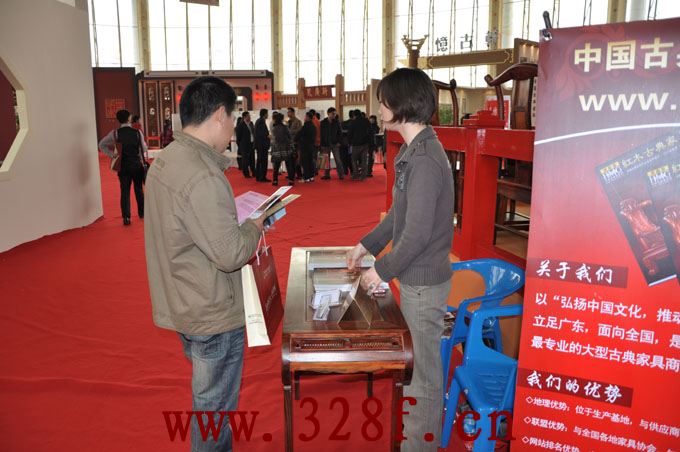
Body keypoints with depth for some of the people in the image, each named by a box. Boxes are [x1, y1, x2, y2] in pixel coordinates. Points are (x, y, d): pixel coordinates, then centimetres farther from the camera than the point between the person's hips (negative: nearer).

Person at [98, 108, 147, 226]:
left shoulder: (115, 133, -4)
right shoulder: (137, 132, -7)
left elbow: (102, 144, 1)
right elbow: (144, 148, -4)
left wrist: (112, 154, 6)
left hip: (123, 165, 0)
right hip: (137, 164, 0)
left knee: (125, 190, 4)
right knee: (139, 188, 16)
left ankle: (126, 217, -3)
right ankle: (141, 212, 26)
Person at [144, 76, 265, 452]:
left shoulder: (164, 161, 3)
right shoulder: (203, 177, -27)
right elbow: (230, 254, -25)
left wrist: (238, 226, 7)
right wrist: (254, 227, -8)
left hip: (182, 306, 10)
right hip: (212, 314, -10)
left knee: (208, 395, 28)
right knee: (214, 405, 11)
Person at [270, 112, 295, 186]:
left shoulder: (273, 128, -1)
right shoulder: (284, 127, -8)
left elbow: (273, 139, 6)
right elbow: (289, 136, -3)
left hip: (277, 149, 2)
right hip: (286, 149, -2)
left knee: (276, 166, 9)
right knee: (289, 165, 3)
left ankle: (275, 180, 8)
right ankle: (291, 180, 1)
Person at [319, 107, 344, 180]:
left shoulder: (337, 122, 3)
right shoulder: (323, 123, 2)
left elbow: (340, 133, 5)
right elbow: (322, 134, 3)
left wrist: (339, 141, -6)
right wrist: (322, 144, -2)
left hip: (335, 144, -1)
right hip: (326, 144, 1)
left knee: (338, 159, -5)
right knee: (326, 160, 6)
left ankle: (341, 174, -3)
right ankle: (326, 174, 14)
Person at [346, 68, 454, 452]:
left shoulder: (424, 160, -24)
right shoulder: (415, 150, 7)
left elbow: (417, 233, -25)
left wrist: (383, 270, -13)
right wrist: (367, 244, 16)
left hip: (423, 281, -10)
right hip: (417, 276, 10)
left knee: (425, 368, 7)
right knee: (423, 361, 24)